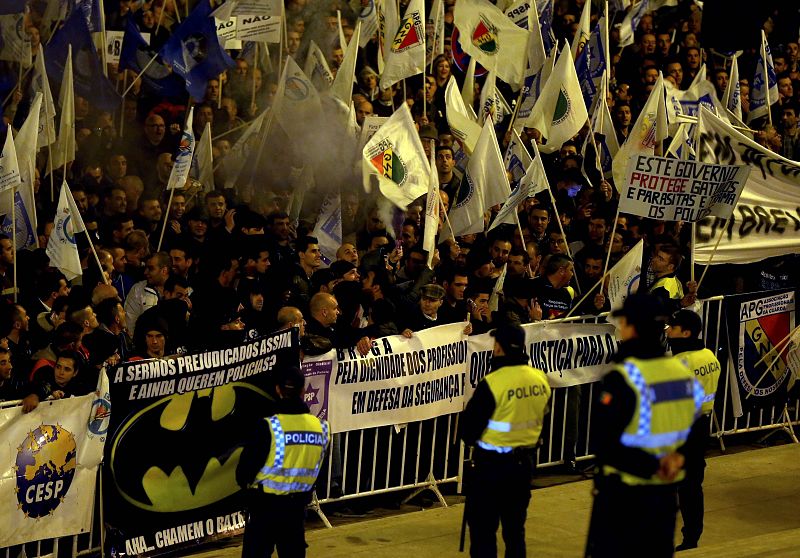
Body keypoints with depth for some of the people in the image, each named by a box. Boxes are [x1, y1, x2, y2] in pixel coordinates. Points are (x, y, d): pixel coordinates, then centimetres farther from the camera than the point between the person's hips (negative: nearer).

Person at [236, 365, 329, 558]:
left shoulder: (267, 427, -18)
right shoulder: (320, 428, -3)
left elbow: (245, 469, -10)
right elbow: (315, 469, 8)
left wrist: (245, 482, 11)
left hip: (265, 506, -4)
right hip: (297, 506, 4)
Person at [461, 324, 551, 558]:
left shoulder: (492, 383, -20)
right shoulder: (541, 379, -2)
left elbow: (469, 428, -13)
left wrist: (472, 439, 8)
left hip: (492, 463, -6)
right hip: (525, 462, 6)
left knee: (483, 529, 2)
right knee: (515, 527, 16)